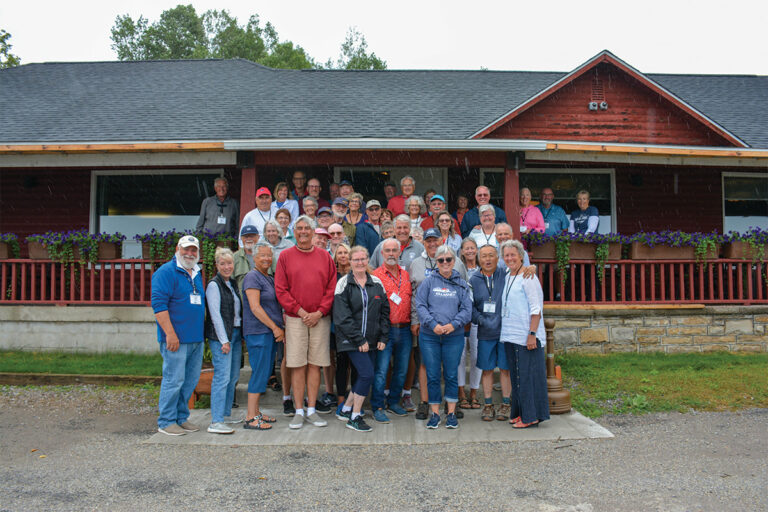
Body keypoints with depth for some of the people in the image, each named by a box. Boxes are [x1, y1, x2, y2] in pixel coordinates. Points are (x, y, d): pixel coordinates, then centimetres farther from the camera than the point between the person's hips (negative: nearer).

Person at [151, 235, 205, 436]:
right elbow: (159, 305, -15)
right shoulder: (166, 272, -8)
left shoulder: (197, 274, 17)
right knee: (174, 380, -4)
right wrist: (170, 334, -20)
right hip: (176, 338, -8)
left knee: (191, 380, 13)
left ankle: (181, 417, 25)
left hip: (196, 338, 8)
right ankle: (166, 422, 9)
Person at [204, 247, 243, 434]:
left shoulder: (233, 284, 15)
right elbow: (215, 314, -13)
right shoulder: (213, 285, -8)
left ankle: (226, 414, 21)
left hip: (235, 334, 8)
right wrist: (224, 340, -15)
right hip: (220, 336, -8)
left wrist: (240, 335, 16)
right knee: (222, 377, -12)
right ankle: (216, 422, -10)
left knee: (233, 377, 11)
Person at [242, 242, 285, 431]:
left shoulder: (270, 279, 19)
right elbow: (255, 307, -16)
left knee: (265, 372, 10)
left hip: (271, 332, 9)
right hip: (258, 332, -9)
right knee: (260, 372, -8)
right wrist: (275, 328, -14)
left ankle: (256, 412, 19)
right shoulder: (252, 277, -9)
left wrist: (281, 329, 14)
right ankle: (250, 418, -3)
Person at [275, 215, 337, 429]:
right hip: (295, 318, -1)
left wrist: (319, 312, -7)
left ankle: (312, 410, 14)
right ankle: (299, 412, 10)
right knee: (297, 365, 1)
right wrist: (300, 311, -9)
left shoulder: (325, 256, 8)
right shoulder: (285, 256, 4)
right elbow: (280, 289, -1)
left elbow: (332, 288, 4)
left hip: (320, 319, 1)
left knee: (315, 364, 5)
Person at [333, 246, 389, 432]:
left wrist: (383, 338, 2)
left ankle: (346, 408, 28)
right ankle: (355, 418, 0)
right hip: (351, 339, -5)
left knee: (364, 376, 7)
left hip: (371, 340, 5)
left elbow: (384, 312, 11)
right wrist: (359, 340, -14)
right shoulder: (344, 284, -5)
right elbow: (342, 317, -11)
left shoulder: (376, 283, 9)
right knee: (367, 374, -13)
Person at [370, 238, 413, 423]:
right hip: (385, 329, -5)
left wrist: (413, 322, 7)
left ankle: (393, 401, 28)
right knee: (381, 369, -4)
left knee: (401, 369, 12)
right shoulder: (376, 275, -3)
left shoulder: (406, 275, 13)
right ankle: (378, 407, 7)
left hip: (404, 329, 5)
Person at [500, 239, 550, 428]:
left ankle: (531, 416, 5)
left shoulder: (528, 277, -8)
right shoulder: (507, 277, 15)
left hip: (526, 337, -8)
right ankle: (519, 413, 22)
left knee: (528, 375, -3)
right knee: (516, 375, 13)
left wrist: (532, 334, -19)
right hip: (510, 335, 8)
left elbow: (536, 308, -12)